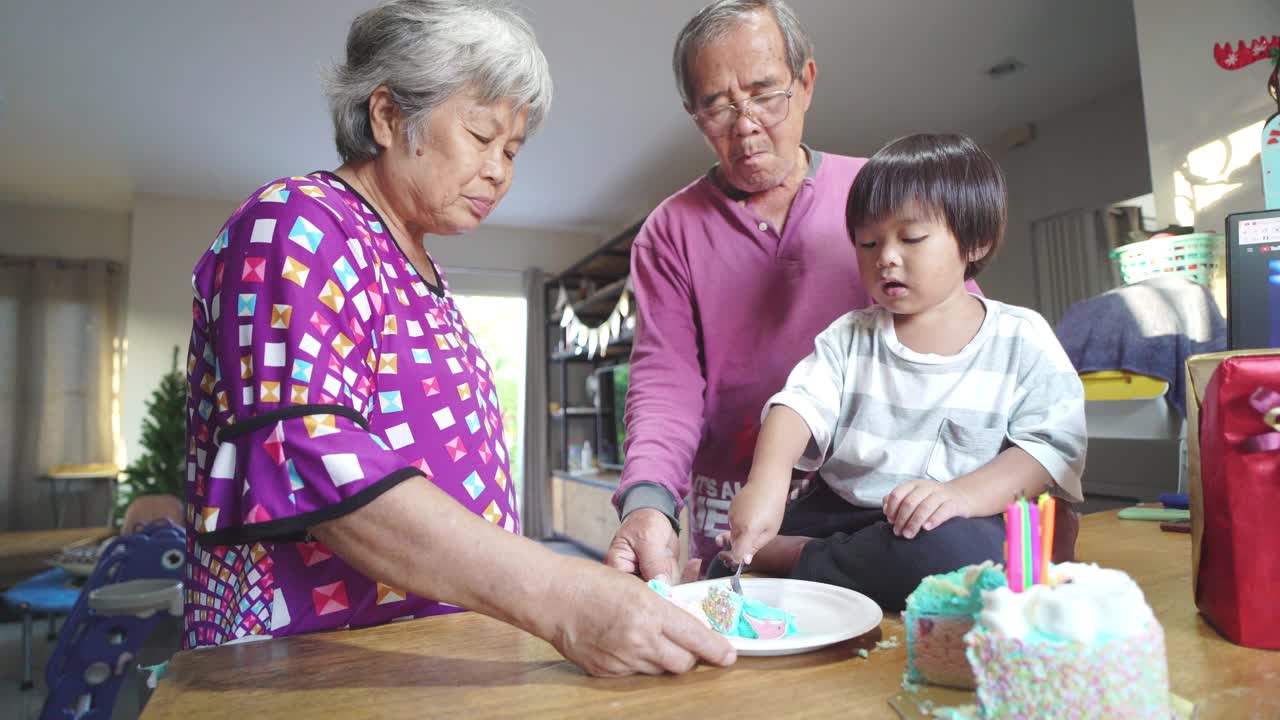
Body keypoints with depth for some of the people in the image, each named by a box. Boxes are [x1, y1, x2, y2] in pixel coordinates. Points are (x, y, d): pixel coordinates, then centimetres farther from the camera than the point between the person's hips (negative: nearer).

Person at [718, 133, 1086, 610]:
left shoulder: (1021, 340, 2)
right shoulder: (849, 337, 7)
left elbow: (1052, 446, -7)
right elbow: (801, 403, -9)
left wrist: (963, 494, -26)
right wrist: (766, 480, -29)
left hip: (948, 526, -1)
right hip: (842, 512, 2)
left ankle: (795, 559, -18)